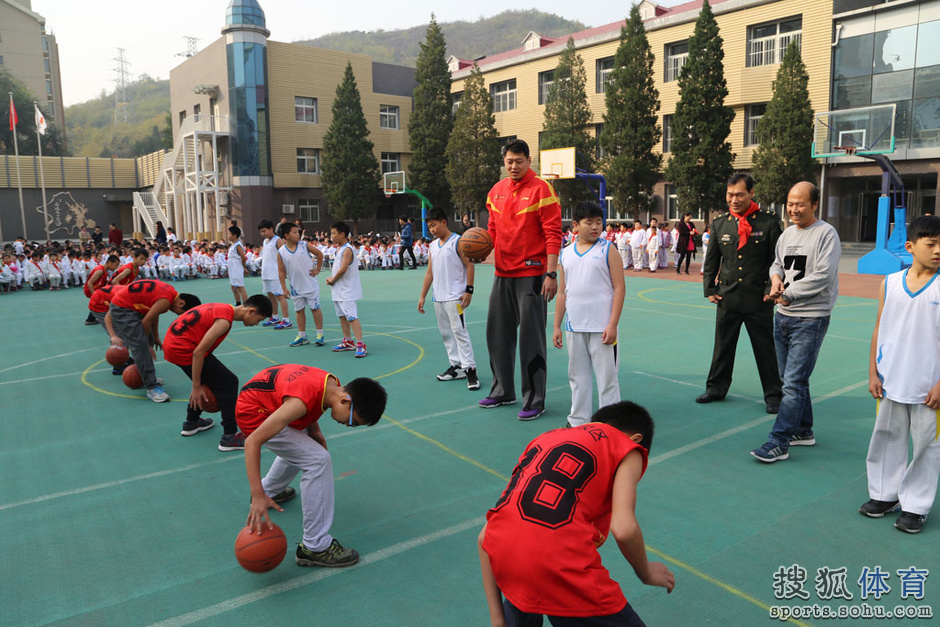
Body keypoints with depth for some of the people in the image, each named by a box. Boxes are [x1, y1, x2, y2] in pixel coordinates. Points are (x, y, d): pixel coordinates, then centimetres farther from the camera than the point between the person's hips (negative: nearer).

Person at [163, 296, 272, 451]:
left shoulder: (222, 309, 10)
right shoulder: (224, 320, -19)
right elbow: (198, 352, -21)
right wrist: (196, 387, -13)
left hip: (171, 343, 10)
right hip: (183, 350, -10)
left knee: (209, 379, 26)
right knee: (229, 383, -6)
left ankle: (191, 423, 39)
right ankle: (230, 437, -5)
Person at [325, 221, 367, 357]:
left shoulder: (347, 250, -16)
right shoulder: (339, 249, 15)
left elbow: (342, 269, -22)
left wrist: (332, 280, -8)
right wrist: (331, 278, 3)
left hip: (347, 291, -10)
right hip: (338, 290, 10)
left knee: (352, 317, -14)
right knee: (342, 316, 17)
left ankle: (360, 345, -15)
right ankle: (348, 342, 28)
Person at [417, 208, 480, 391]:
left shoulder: (457, 242, -7)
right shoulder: (433, 246, 15)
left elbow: (470, 266, -9)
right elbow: (429, 272, 18)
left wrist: (468, 291, -15)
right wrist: (422, 296, 16)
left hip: (454, 297, -8)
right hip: (438, 298, 8)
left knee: (459, 331, -11)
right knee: (445, 333, 11)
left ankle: (470, 369, -9)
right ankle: (456, 366, 19)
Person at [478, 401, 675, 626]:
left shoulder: (547, 437, 25)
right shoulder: (628, 447, 11)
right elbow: (623, 529, -8)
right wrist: (647, 573, 13)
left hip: (502, 556, 7)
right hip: (561, 570, -7)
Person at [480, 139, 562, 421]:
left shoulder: (541, 189, -8)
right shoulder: (496, 191, 11)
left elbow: (553, 234, -12)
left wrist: (551, 273, -17)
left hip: (531, 274, -7)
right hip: (502, 273, 7)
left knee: (531, 338, -2)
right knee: (498, 332, 14)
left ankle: (534, 401, 9)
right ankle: (503, 391, 30)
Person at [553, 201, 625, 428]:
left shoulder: (607, 249, -3)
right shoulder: (566, 253, 9)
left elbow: (619, 288, -6)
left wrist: (613, 324, -13)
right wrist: (556, 326, 10)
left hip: (601, 327, -4)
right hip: (574, 327, 4)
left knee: (606, 376, 2)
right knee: (577, 377, 13)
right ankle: (578, 421, 25)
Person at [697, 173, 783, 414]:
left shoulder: (769, 221, -5)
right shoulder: (719, 223, 5)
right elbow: (711, 261, 12)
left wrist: (771, 290, -9)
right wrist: (709, 290, 7)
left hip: (758, 300, -3)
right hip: (727, 298, 3)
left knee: (765, 349, 6)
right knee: (722, 346, 13)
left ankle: (773, 395, 19)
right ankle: (716, 388, 29)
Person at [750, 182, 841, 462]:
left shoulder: (826, 234, -9)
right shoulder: (787, 233, 12)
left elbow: (823, 275, -17)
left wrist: (788, 294, -13)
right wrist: (776, 277, -2)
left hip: (810, 319, -7)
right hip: (783, 316, 8)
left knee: (794, 383, -9)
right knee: (791, 379, 15)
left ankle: (779, 443, -6)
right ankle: (803, 431, 30)